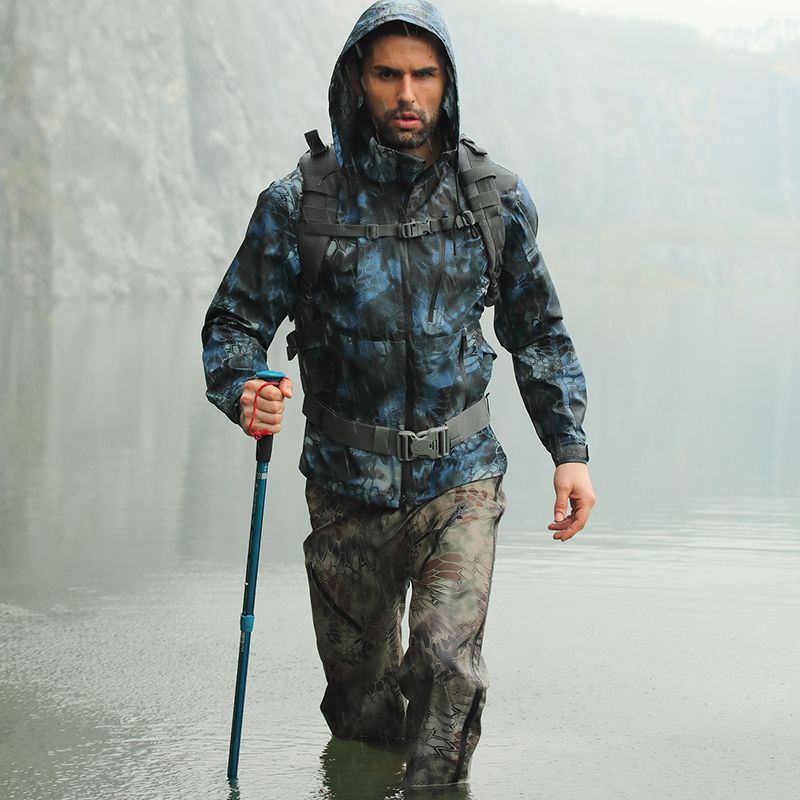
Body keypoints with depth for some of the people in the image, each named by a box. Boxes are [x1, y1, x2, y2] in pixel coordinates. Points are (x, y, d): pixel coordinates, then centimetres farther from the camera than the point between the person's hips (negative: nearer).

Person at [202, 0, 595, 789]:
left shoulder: (496, 198, -1)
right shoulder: (299, 203, -7)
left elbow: (538, 332, 9)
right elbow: (234, 323, -3)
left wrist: (569, 450, 2)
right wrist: (245, 392, -25)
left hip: (459, 479, 0)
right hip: (348, 486, 0)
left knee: (446, 665, -19)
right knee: (361, 707, 12)